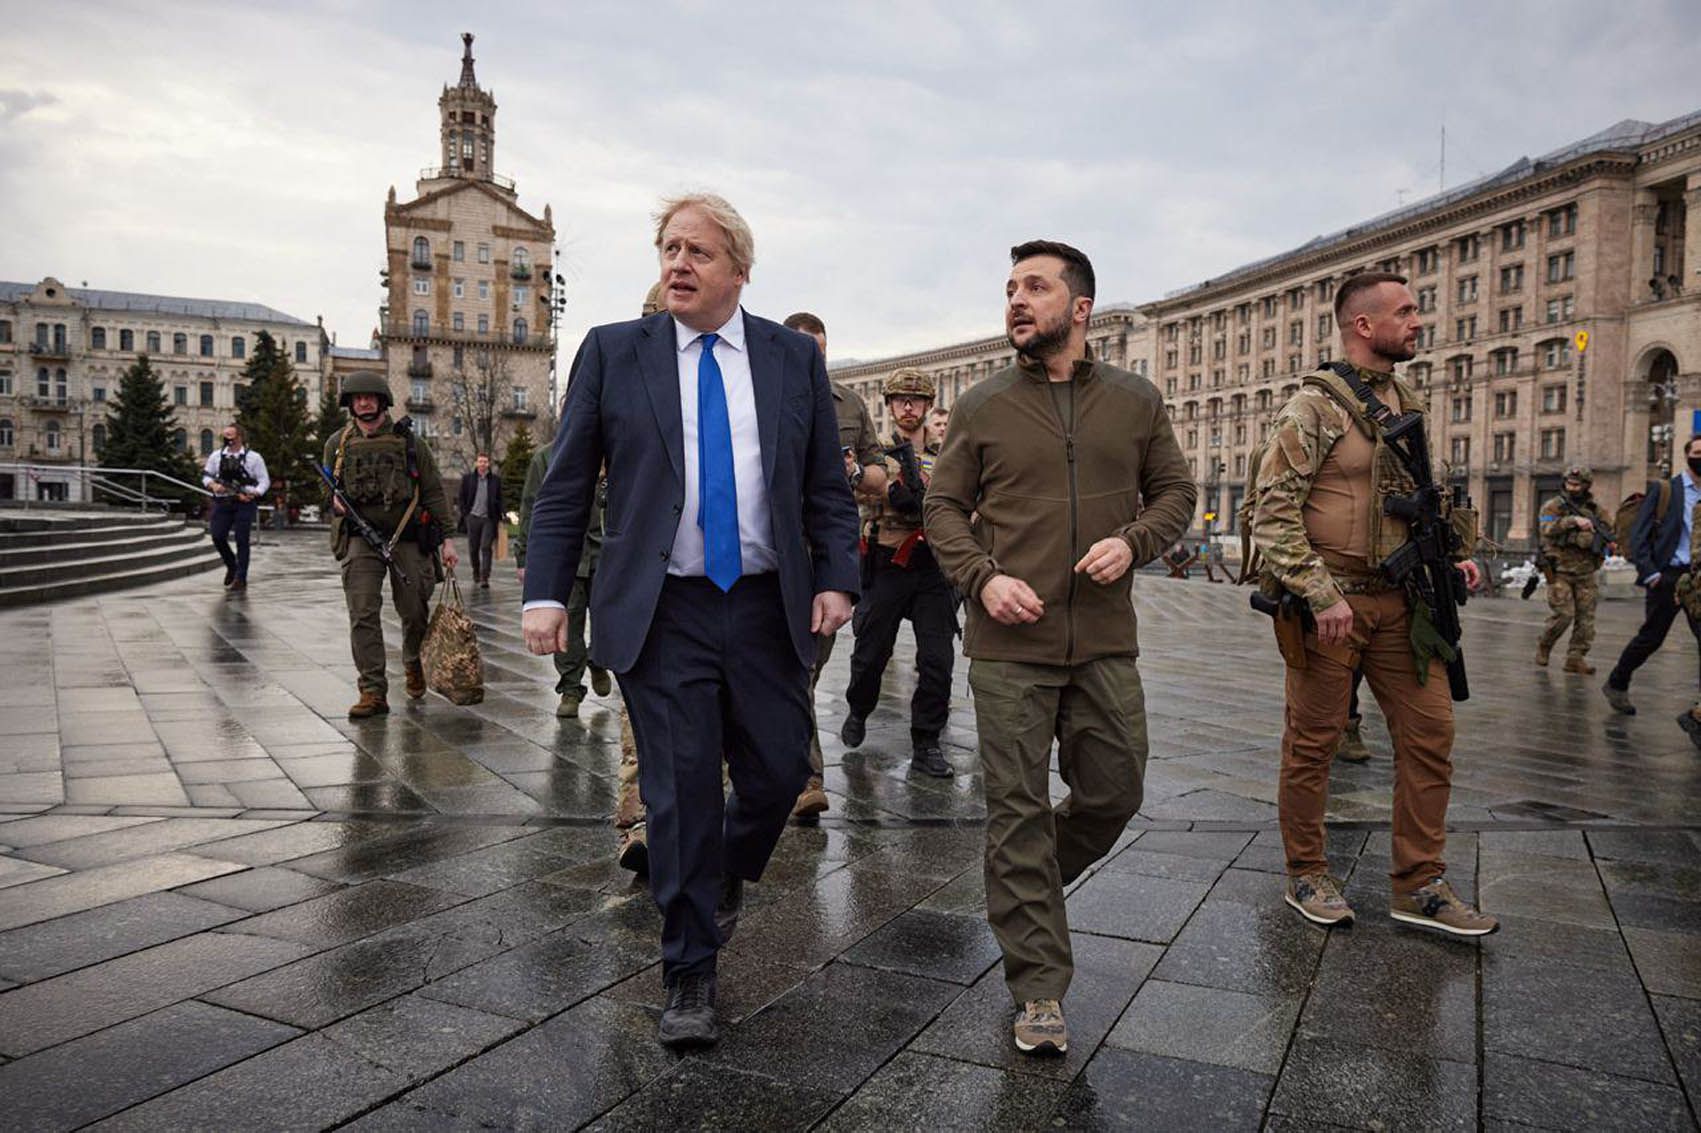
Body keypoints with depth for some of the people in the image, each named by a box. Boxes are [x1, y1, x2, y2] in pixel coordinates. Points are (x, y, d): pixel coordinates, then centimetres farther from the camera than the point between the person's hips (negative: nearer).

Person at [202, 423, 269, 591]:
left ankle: (240, 579, 2)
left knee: (242, 541, -3)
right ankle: (231, 566, 24)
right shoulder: (216, 456, 10)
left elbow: (264, 481, 0)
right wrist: (213, 485, -6)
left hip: (244, 503, -3)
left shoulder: (253, 457, 1)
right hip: (222, 502, 3)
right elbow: (206, 475, 15)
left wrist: (252, 495, -16)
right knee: (217, 536, -3)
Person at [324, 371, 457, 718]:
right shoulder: (338, 444, 6)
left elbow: (433, 493, 2)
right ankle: (373, 693, -7)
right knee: (363, 615, -10)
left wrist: (446, 540, -3)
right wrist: (336, 501, -4)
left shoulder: (409, 441, 1)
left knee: (414, 612, 5)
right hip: (360, 537, 1)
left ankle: (414, 665, 36)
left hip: (408, 538, -1)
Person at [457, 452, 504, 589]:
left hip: (489, 518, -1)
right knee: (473, 549, 8)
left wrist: (499, 517, 1)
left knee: (486, 548, -9)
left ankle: (484, 578, -11)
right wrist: (464, 514, 1)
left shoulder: (496, 479, 6)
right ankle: (476, 572, 29)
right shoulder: (467, 479, 6)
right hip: (473, 517, 1)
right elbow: (462, 498, 10)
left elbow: (499, 499, 9)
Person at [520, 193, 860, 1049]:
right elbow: (565, 487, 3)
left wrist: (836, 579, -2)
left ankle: (726, 873, 41)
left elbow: (827, 487, 9)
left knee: (779, 773, 7)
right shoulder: (613, 352, 3)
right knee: (682, 793, 1)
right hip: (662, 614, -2)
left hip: (768, 607, 2)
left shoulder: (795, 358, 7)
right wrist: (545, 592, -5)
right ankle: (689, 976, 18)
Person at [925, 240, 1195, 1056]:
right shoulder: (982, 407, 4)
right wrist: (983, 579, -11)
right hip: (1009, 644, -2)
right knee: (1018, 810, 1)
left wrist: (1132, 541, -8)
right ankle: (1038, 990, 13)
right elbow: (943, 508, 6)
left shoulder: (1135, 402, 8)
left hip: (1104, 643, 2)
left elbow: (1175, 490, 13)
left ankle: (1021, 889, 38)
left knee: (1114, 792, 9)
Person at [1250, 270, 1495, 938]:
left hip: (1398, 601, 7)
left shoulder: (1407, 406, 14)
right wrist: (1320, 595, -21)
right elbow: (1274, 511, -16)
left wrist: (1449, 557, 8)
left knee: (1430, 735, 6)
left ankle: (1419, 886, 18)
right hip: (1332, 601, -7)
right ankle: (1305, 878, 19)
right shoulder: (1315, 405, -10)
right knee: (1313, 742, 4)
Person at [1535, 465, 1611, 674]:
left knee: (1586, 617, 1)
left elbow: (1607, 531, 1)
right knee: (1563, 614, -11)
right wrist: (1574, 520, -30)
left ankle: (1576, 657, 7)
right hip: (1560, 571, -4)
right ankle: (1543, 646, 11)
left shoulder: (1594, 508, 10)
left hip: (1585, 572, 4)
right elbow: (1548, 528, -17)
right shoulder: (1553, 506, 0)